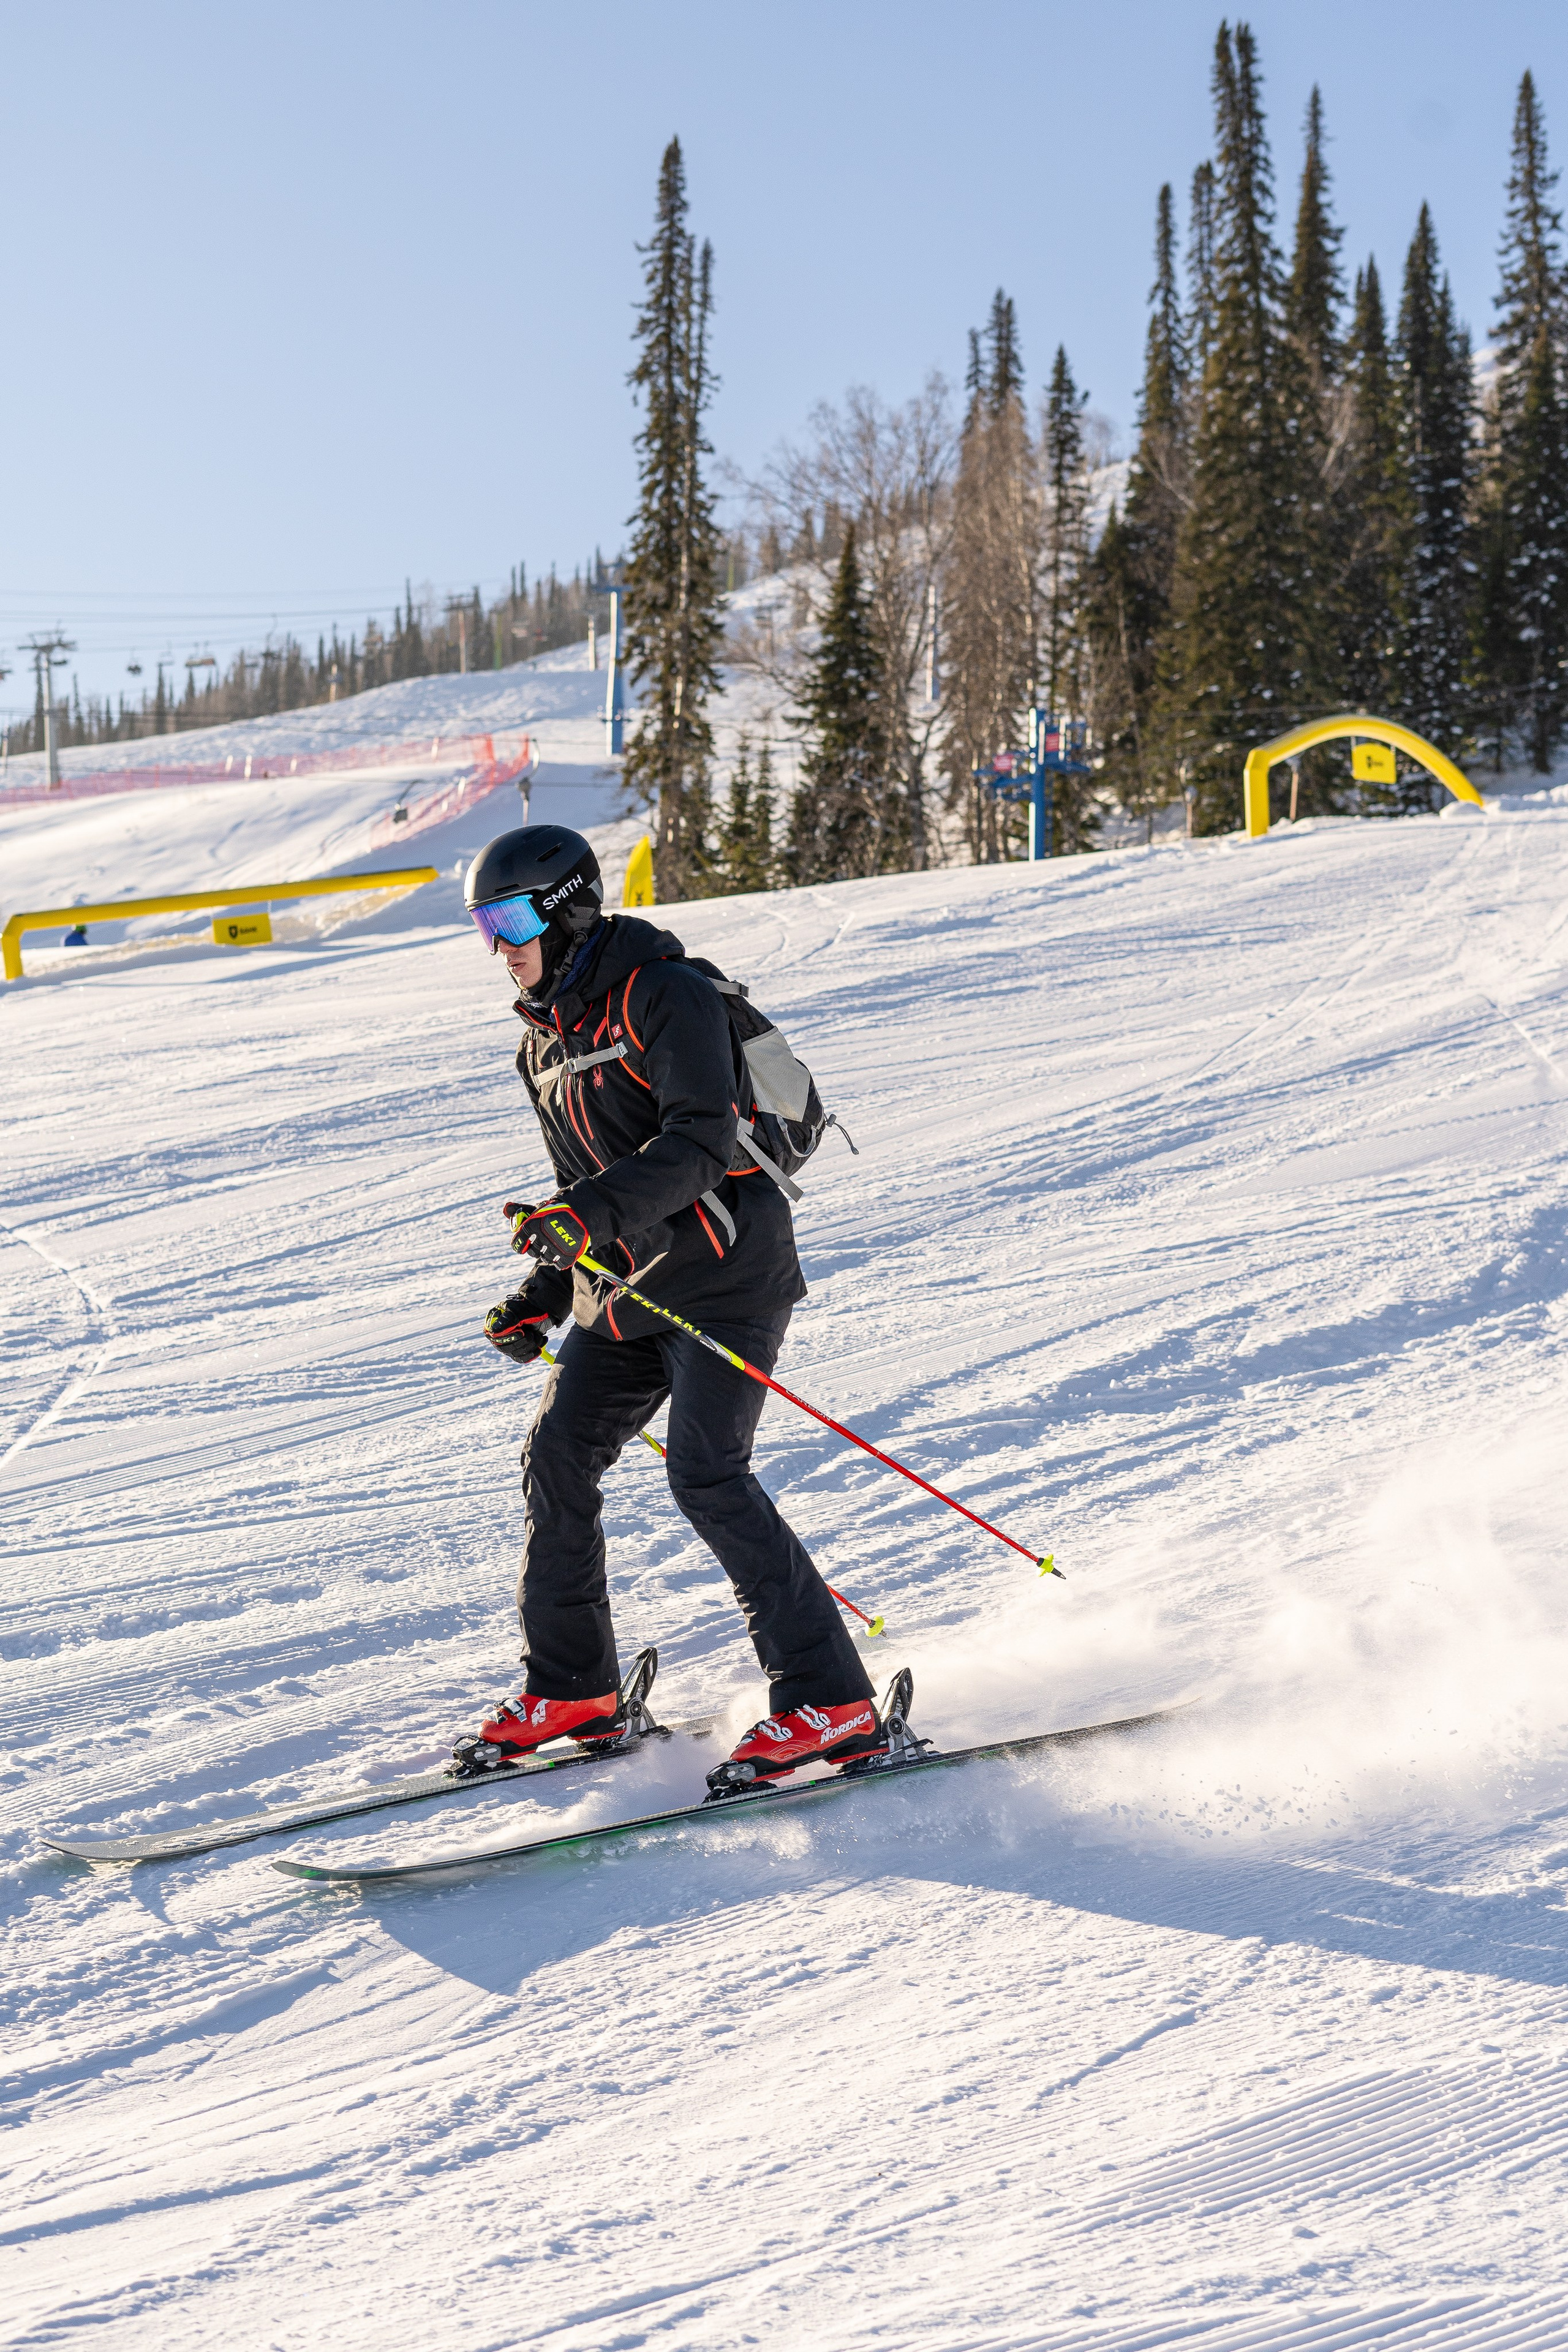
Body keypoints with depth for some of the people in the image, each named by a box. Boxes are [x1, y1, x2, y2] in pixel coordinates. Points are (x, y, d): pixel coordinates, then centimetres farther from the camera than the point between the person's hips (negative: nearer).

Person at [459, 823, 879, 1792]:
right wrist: (541, 1296, 16)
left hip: (721, 1272, -8)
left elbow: (702, 1140, -23)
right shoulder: (549, 1037, 16)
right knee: (558, 1457, 2)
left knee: (706, 1474, -18)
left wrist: (595, 1213, -35)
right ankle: (574, 1691, 16)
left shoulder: (663, 993, -11)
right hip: (623, 1288, 9)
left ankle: (832, 1703, -15)